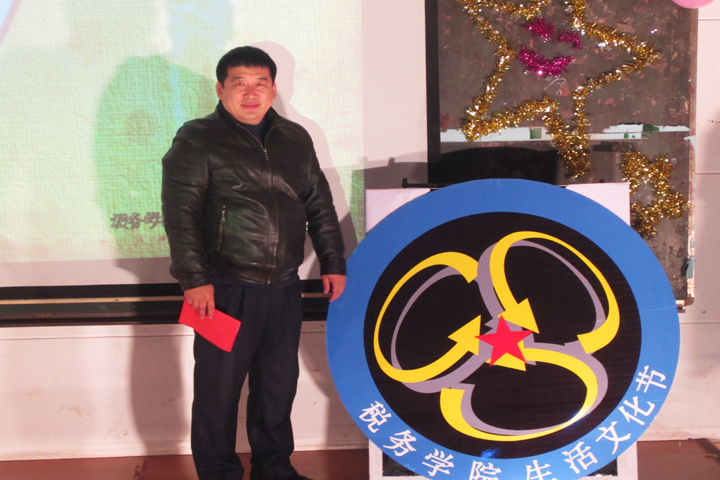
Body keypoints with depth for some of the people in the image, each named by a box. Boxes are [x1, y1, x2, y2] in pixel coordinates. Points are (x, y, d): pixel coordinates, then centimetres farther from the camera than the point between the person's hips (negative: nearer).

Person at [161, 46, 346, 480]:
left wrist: (333, 263, 13)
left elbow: (319, 204, 16)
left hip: (284, 288, 5)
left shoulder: (295, 139, 11)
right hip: (227, 289, -5)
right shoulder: (198, 140, -6)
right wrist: (194, 279, -18)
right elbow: (180, 213, -12)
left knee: (279, 384, 15)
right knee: (219, 388, 3)